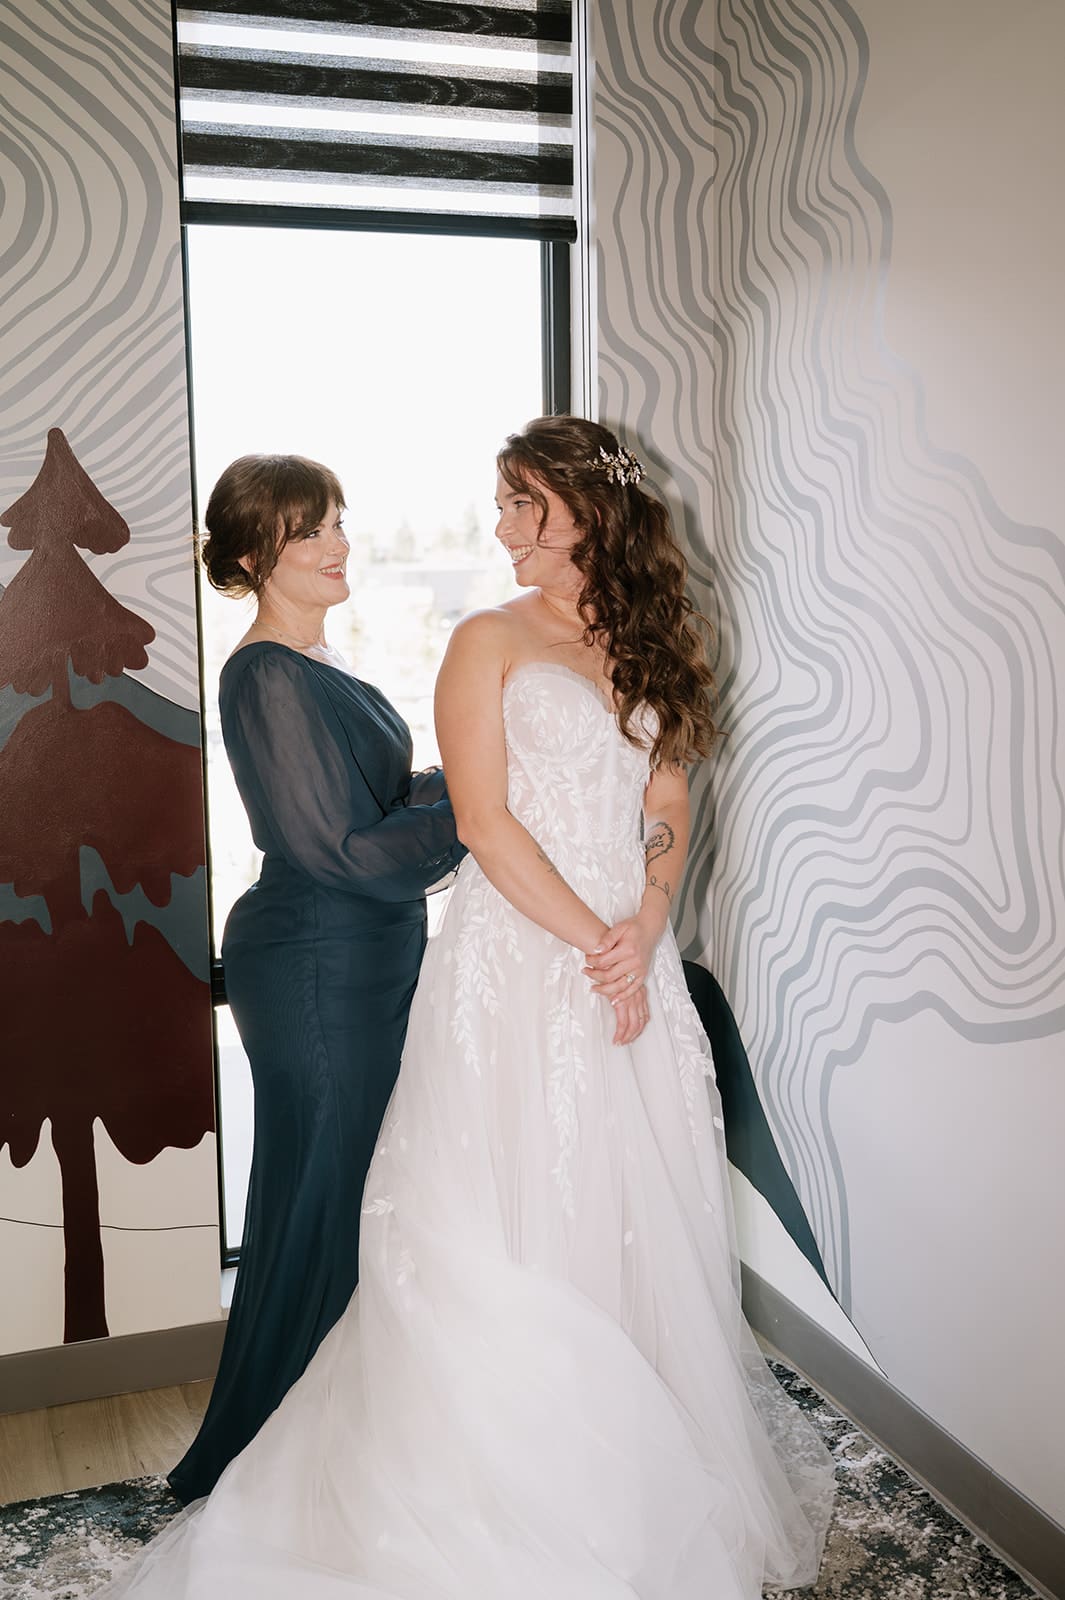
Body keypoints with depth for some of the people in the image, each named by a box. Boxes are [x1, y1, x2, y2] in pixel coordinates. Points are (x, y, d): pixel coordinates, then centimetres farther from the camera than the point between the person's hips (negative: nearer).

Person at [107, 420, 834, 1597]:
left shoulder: (646, 650, 13)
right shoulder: (490, 641, 0)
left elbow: (669, 819, 11)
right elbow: (485, 819, -8)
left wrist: (644, 926, -8)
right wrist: (591, 943, -11)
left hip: (629, 961, 5)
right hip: (517, 957, -4)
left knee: (634, 1218, 11)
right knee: (510, 1222, 0)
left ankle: (641, 1476, 28)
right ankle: (509, 1488, 15)